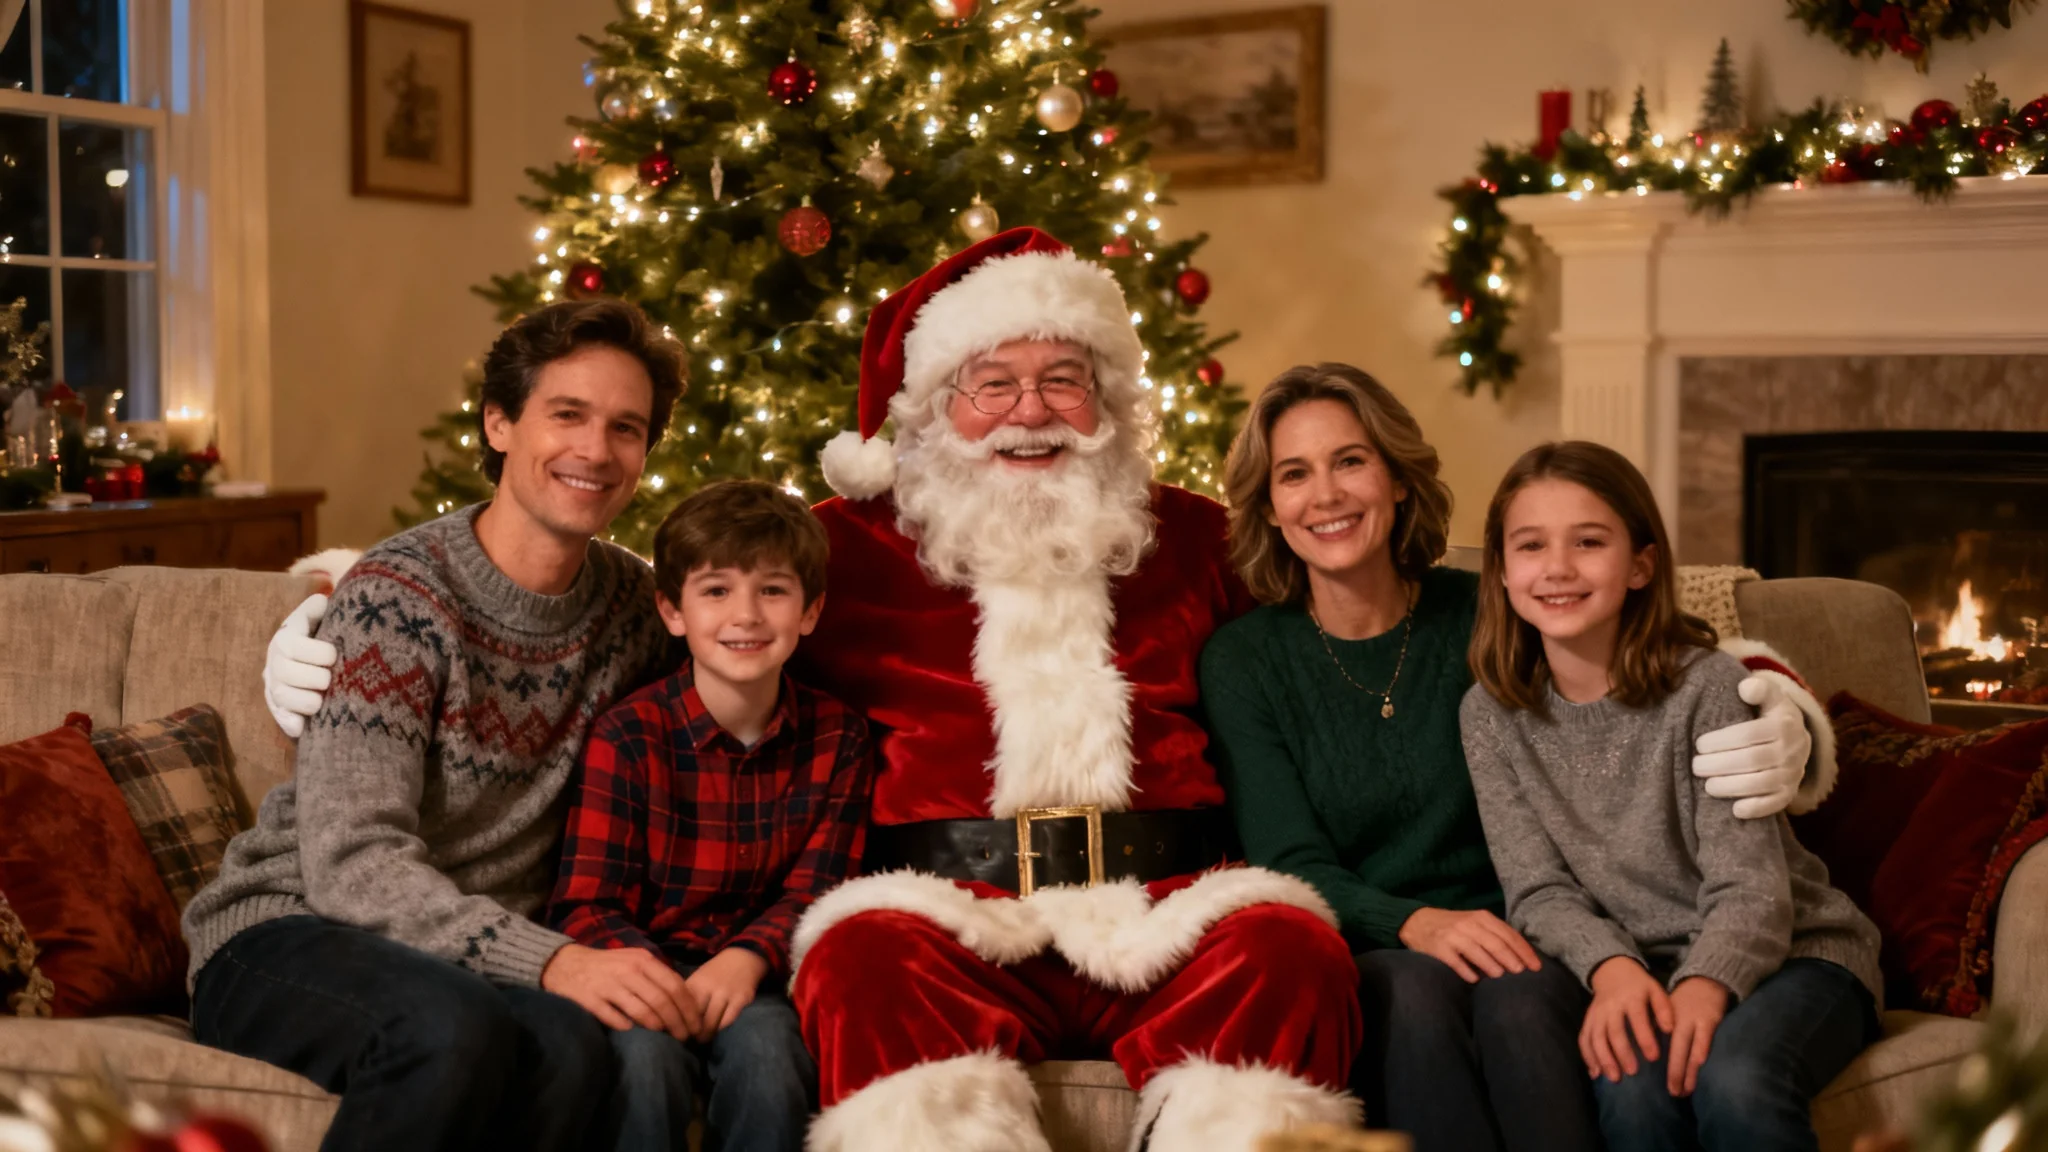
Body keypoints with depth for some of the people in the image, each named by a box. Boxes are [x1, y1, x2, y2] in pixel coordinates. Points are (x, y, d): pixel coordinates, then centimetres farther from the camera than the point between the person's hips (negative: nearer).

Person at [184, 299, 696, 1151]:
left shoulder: (630, 602, 6)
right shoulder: (398, 597, -12)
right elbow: (352, 864, -21)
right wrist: (548, 962, -35)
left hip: (476, 964, 4)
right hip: (286, 937, -4)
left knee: (573, 1049, -33)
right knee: (452, 1029, -38)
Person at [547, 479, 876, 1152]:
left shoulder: (837, 738, 1)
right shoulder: (627, 735, -7)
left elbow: (814, 889, 0)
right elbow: (586, 906, -9)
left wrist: (747, 958, -22)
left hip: (756, 975, 2)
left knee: (765, 1047, -31)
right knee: (645, 1054, -33)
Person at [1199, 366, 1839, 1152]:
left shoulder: (1482, 616, 3)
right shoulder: (1242, 661, 2)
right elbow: (1292, 865, -5)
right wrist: (1417, 924, -24)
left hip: (1507, 939, 1)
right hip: (1363, 956, 0)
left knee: (1522, 1000, -33)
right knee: (1414, 995, -34)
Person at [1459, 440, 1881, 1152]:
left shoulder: (1706, 687, -10)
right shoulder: (1491, 716, -1)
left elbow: (1749, 885, -15)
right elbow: (1538, 890, -4)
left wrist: (1706, 985, -35)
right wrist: (1610, 967, -25)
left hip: (1790, 953, -2)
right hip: (1636, 971, 2)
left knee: (1732, 1079, -35)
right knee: (1630, 1082, -32)